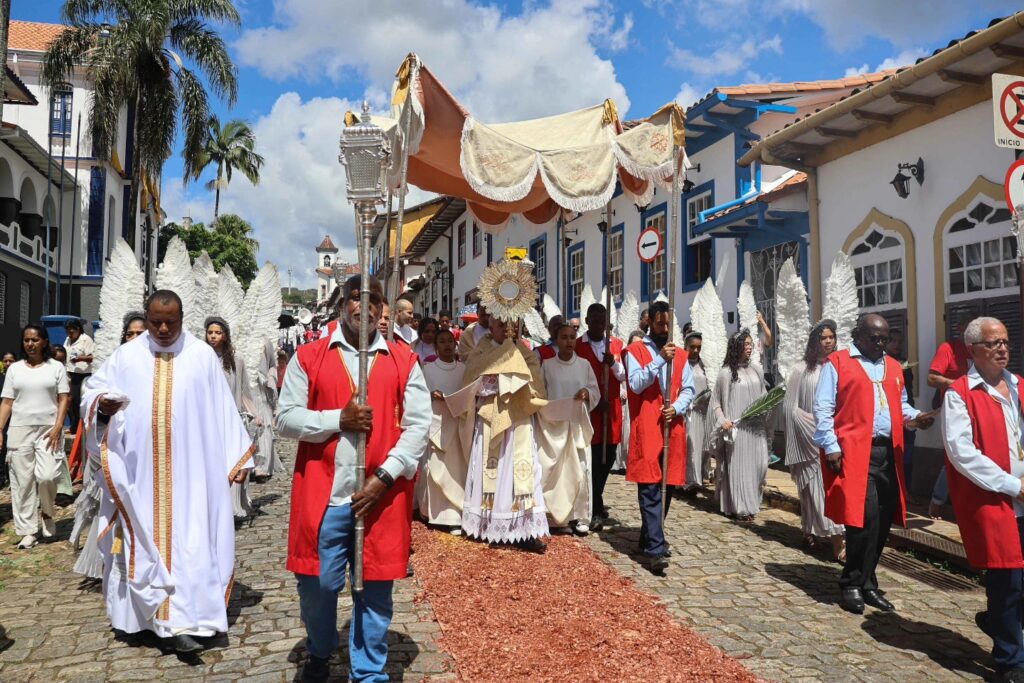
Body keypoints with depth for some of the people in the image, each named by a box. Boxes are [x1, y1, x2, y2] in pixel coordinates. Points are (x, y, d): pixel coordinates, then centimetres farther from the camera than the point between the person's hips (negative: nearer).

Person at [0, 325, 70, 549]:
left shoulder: (56, 367, 6)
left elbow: (64, 399, 1)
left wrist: (58, 426, -10)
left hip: (49, 430, -2)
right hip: (19, 430, 2)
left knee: (46, 476, -13)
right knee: (22, 480, 1)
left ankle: (48, 513, 17)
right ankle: (28, 531, 7)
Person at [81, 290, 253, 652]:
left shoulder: (202, 355, 2)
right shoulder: (125, 355, 6)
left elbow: (222, 410, 2)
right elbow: (92, 393, 6)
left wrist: (237, 458, -1)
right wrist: (102, 404, -19)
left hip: (190, 471, -2)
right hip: (139, 472, 2)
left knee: (188, 539, -4)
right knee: (144, 540, 7)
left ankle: (179, 620, -1)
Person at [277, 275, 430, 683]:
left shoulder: (403, 360, 4)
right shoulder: (309, 357, 4)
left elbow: (419, 424, -1)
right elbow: (286, 418, 0)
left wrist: (385, 476, -10)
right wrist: (337, 420, -14)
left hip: (382, 493, 0)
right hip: (323, 494, 0)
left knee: (375, 588, 8)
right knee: (316, 582, 11)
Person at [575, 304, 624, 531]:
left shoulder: (616, 344, 9)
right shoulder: (577, 346, -1)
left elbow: (623, 376, 4)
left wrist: (614, 363, -17)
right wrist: (594, 401, -14)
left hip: (612, 410, 4)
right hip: (588, 409, -4)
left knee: (608, 457, 10)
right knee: (593, 460, -3)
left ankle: (595, 502, 30)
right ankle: (597, 509, 6)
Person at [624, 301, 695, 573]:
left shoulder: (680, 355, 15)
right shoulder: (635, 351, 2)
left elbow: (688, 388, 11)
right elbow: (636, 384, -10)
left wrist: (677, 408, -8)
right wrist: (659, 359, -16)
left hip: (673, 428, 5)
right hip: (646, 429, -5)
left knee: (667, 485, 11)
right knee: (650, 488, -9)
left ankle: (649, 537, 26)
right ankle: (656, 549, -11)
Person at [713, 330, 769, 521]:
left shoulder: (757, 369, 8)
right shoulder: (726, 372, -5)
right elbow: (716, 401, -2)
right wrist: (723, 420, -14)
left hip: (756, 427, 5)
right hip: (736, 427, -4)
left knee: (758, 465, 5)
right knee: (738, 466, -1)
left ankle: (751, 502, 22)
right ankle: (739, 507, 9)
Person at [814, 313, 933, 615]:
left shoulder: (893, 367, 21)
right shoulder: (837, 363, 1)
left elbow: (901, 404, 25)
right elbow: (823, 408, -4)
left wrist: (913, 417, 2)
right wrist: (831, 446, -11)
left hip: (888, 452, 6)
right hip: (853, 452, -6)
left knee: (883, 519, 7)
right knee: (866, 516, -11)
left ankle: (865, 582, 21)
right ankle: (853, 584, 5)